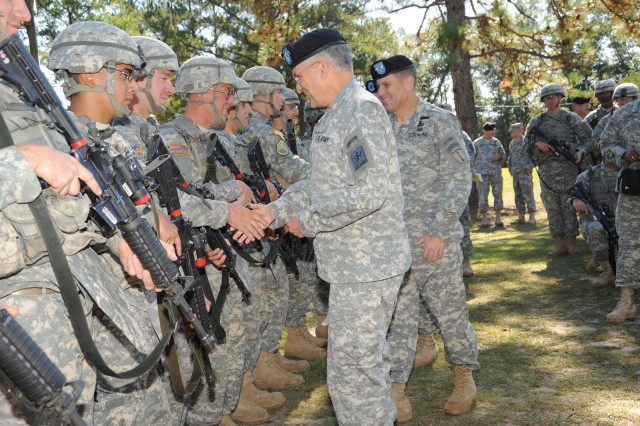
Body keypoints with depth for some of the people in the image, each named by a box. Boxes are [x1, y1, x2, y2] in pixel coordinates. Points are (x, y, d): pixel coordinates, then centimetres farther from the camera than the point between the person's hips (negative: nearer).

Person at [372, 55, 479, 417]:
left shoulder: (440, 122, -6)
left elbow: (459, 181, -10)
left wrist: (438, 231, -15)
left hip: (436, 241, -4)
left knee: (450, 312, 8)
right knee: (397, 316, 6)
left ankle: (465, 381, 27)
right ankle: (396, 389, 14)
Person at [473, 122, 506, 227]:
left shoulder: (497, 142, 10)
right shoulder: (477, 143, 3)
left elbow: (504, 155, 16)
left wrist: (499, 156, -6)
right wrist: (473, 170, -6)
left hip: (496, 172, 3)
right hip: (483, 173, -3)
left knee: (498, 194, 0)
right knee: (483, 196, -3)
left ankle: (498, 218, 7)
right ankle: (484, 219, 5)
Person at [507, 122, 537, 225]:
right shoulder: (512, 143, 16)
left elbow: (532, 156, -12)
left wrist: (529, 169, -15)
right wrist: (510, 168, 15)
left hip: (524, 173, -8)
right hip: (515, 173, 8)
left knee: (528, 195, -8)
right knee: (518, 196, 9)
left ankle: (532, 217, -5)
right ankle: (520, 217, 14)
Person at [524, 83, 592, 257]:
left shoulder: (571, 118, 4)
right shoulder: (537, 121, 11)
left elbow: (587, 138, 5)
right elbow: (526, 142, 10)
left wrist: (580, 151, -14)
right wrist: (537, 143, -10)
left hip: (567, 169, -2)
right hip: (546, 170, 3)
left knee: (569, 206, -2)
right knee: (552, 208, 2)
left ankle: (571, 243, 4)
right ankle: (560, 245, 6)